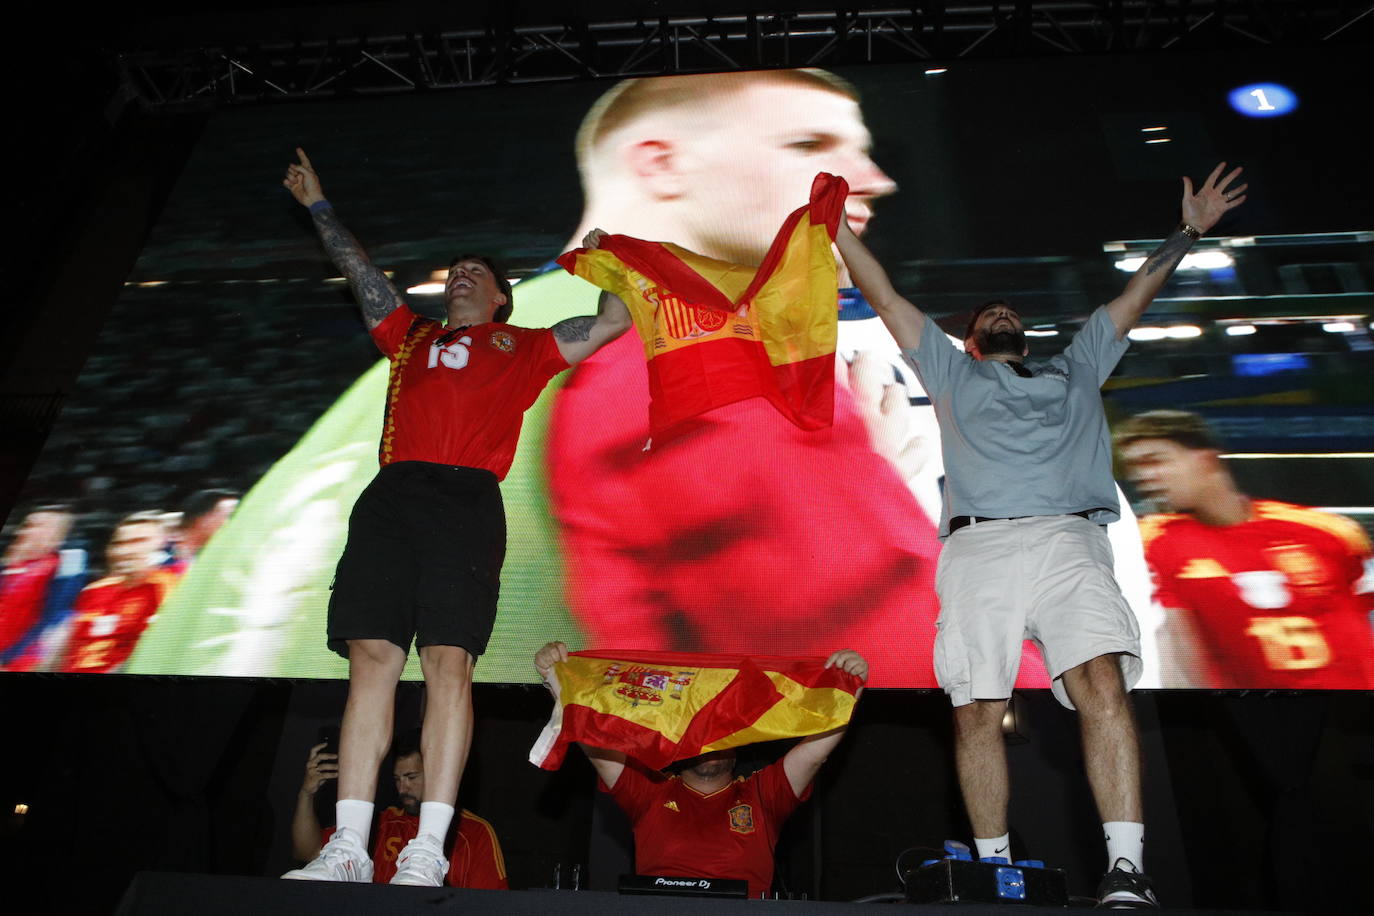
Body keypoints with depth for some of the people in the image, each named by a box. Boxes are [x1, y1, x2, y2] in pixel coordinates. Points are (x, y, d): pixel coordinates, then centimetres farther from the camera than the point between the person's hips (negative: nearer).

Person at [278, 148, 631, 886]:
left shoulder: (522, 347, 24)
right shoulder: (412, 337, 32)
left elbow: (613, 323, 22)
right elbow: (360, 273, 43)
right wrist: (318, 205, 51)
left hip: (466, 500, -3)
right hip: (391, 495, 3)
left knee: (449, 662, -14)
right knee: (370, 657, -8)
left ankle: (427, 852, -14)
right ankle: (348, 846, -6)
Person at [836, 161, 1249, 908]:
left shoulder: (1074, 370, 35)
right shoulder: (953, 375, 30)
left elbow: (1134, 298, 39)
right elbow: (884, 296, 29)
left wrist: (1189, 230, 38)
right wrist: (833, 225, 30)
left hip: (1069, 540, 1)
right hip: (980, 545, -1)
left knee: (1104, 685, -20)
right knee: (978, 710, -7)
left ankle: (1127, 873, -21)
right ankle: (994, 872, 3)